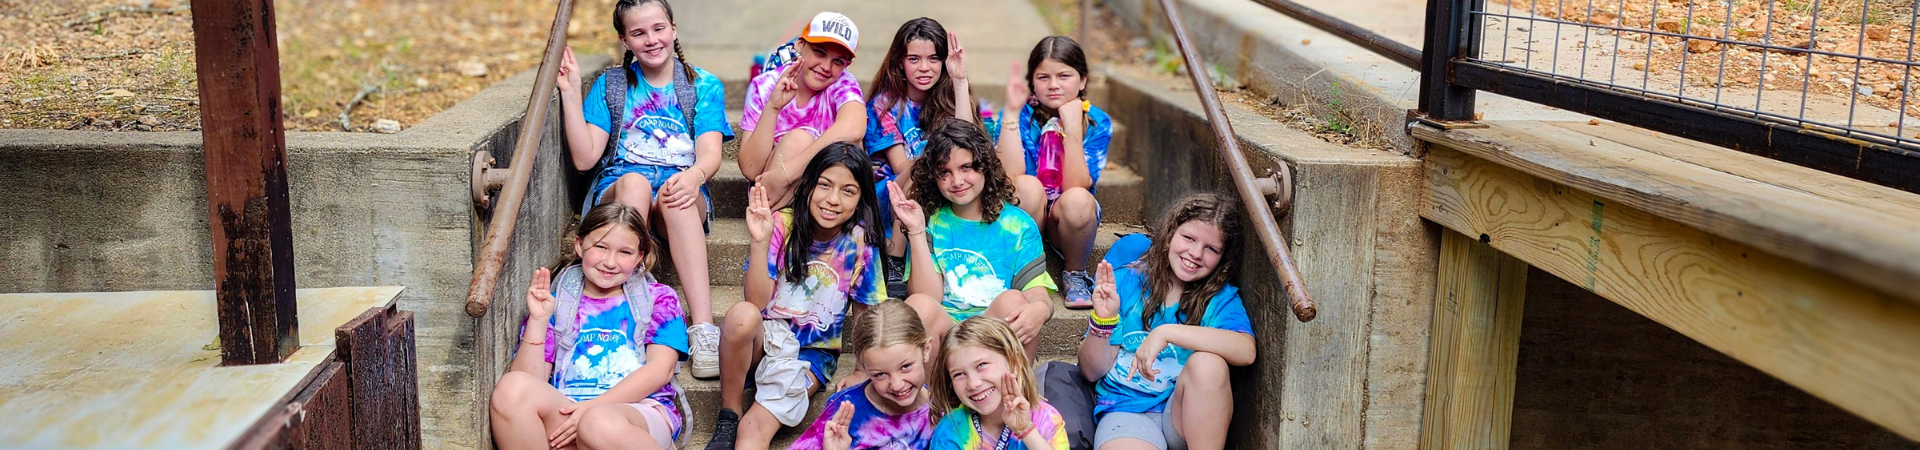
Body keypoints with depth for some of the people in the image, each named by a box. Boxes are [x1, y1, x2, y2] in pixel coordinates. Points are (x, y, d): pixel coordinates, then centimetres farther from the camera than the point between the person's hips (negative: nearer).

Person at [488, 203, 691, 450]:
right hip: (564, 412, 3)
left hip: (641, 408, -3)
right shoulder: (556, 302, 18)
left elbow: (661, 369, -2)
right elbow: (529, 381, 8)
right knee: (511, 388, -29)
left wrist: (592, 406, -12)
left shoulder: (658, 299, 15)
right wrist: (538, 320, -4)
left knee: (601, 422, -39)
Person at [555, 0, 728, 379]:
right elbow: (584, 158, 3)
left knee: (675, 193, -38)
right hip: (616, 191, 1)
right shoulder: (610, 85, 13)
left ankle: (703, 328, -49)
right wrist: (571, 93, -4)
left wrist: (694, 176, -27)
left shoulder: (704, 86, 11)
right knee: (634, 180, -36)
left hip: (680, 190, 0)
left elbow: (710, 153, -3)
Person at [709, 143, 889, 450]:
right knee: (742, 314, -34)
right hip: (766, 336, 2)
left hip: (812, 354, -1)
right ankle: (727, 417, -16)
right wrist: (759, 241, -27)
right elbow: (757, 303, -16)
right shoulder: (783, 225, -10)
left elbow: (865, 315, 2)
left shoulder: (861, 243, -8)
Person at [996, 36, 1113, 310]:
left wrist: (1072, 128, -30)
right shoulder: (1022, 114, -10)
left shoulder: (1097, 122, -9)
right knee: (1027, 186, -32)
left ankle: (1075, 274, -5)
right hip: (1024, 217, 0)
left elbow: (1076, 185, -21)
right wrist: (1011, 111, -27)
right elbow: (1009, 176, -25)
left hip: (1071, 221, 1)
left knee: (1076, 200, -33)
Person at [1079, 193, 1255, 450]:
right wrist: (1103, 321, -16)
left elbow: (1246, 351, -23)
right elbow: (1092, 372, 3)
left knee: (1208, 362, -29)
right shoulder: (1127, 281, 1)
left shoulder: (1221, 298, 1)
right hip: (1125, 410, -3)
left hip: (1186, 416, 3)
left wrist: (1167, 333, -28)